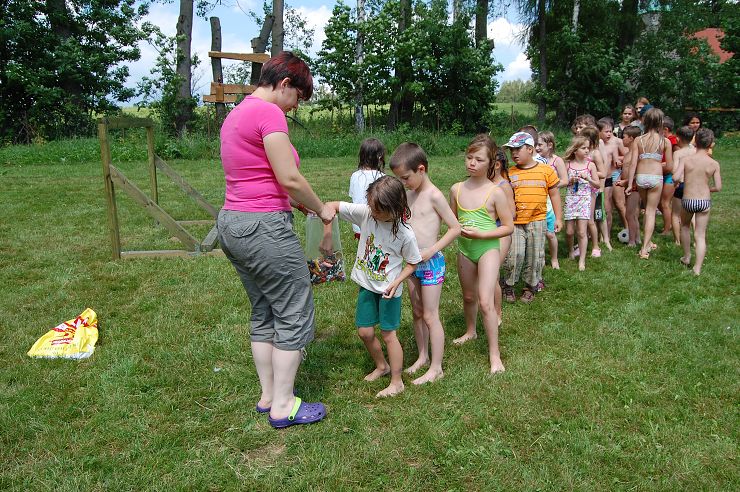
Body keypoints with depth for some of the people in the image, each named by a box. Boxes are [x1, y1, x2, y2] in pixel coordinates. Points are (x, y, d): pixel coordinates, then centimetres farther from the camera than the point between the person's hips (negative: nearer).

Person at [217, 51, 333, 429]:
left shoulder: (236, 114, 16)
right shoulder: (269, 113, -14)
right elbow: (289, 179, -18)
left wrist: (298, 203, 14)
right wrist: (321, 209, -2)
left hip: (231, 223, 10)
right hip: (263, 227, -10)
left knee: (264, 313, 18)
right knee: (294, 313, 2)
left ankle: (268, 394, 29)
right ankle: (283, 406, 12)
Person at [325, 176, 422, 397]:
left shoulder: (405, 234, -22)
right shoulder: (365, 213, -15)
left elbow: (412, 263, -8)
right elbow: (333, 206, -9)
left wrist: (396, 283, -22)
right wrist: (328, 230, -23)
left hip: (388, 289, -4)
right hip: (366, 285, 5)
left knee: (388, 334, 4)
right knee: (364, 332, 12)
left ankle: (396, 382, 20)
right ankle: (382, 366, 38)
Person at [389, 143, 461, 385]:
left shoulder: (434, 196, -15)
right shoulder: (408, 194, 6)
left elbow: (455, 228, -14)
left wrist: (431, 250, -18)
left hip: (431, 263, -7)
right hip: (412, 262, 7)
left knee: (430, 316, -1)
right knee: (417, 313, 16)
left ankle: (436, 368, 10)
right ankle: (423, 356, 31)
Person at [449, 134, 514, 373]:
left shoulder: (495, 192, -13)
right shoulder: (457, 189, -1)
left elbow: (508, 227, -9)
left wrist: (481, 234, -21)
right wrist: (458, 228, -10)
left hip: (487, 248, -4)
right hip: (464, 249, 5)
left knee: (485, 302, -11)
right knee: (468, 296, 21)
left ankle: (494, 354, 0)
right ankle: (470, 331, 48)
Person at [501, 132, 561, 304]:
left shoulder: (546, 170, 1)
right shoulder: (509, 173, 3)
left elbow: (554, 194, 7)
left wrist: (558, 218, 6)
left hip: (537, 221, 0)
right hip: (514, 222, 0)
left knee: (534, 257, 7)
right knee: (515, 254, -8)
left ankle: (530, 287, 26)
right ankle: (509, 286, 13)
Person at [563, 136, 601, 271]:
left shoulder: (590, 165, 0)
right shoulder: (568, 164, 2)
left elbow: (597, 184, 4)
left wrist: (588, 178, -13)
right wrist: (570, 181, -11)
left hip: (584, 199, -1)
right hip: (570, 199, 1)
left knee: (582, 232, -5)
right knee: (569, 232, 6)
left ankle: (582, 260, 3)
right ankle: (571, 252, 32)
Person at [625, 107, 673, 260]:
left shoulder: (638, 140, 0)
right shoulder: (665, 141, -4)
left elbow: (633, 163, -4)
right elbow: (670, 167, -1)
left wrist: (629, 184, 0)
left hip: (640, 177, 2)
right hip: (656, 177, -2)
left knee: (647, 209, 22)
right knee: (651, 211, 5)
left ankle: (648, 242, 31)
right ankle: (645, 248, -2)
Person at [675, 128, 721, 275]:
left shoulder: (686, 160, -8)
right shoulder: (714, 164, -4)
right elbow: (718, 187, -4)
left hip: (687, 201, 0)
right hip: (705, 202, 0)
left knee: (685, 226, 28)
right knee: (700, 235, 5)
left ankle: (686, 257, 35)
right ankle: (697, 268, -1)